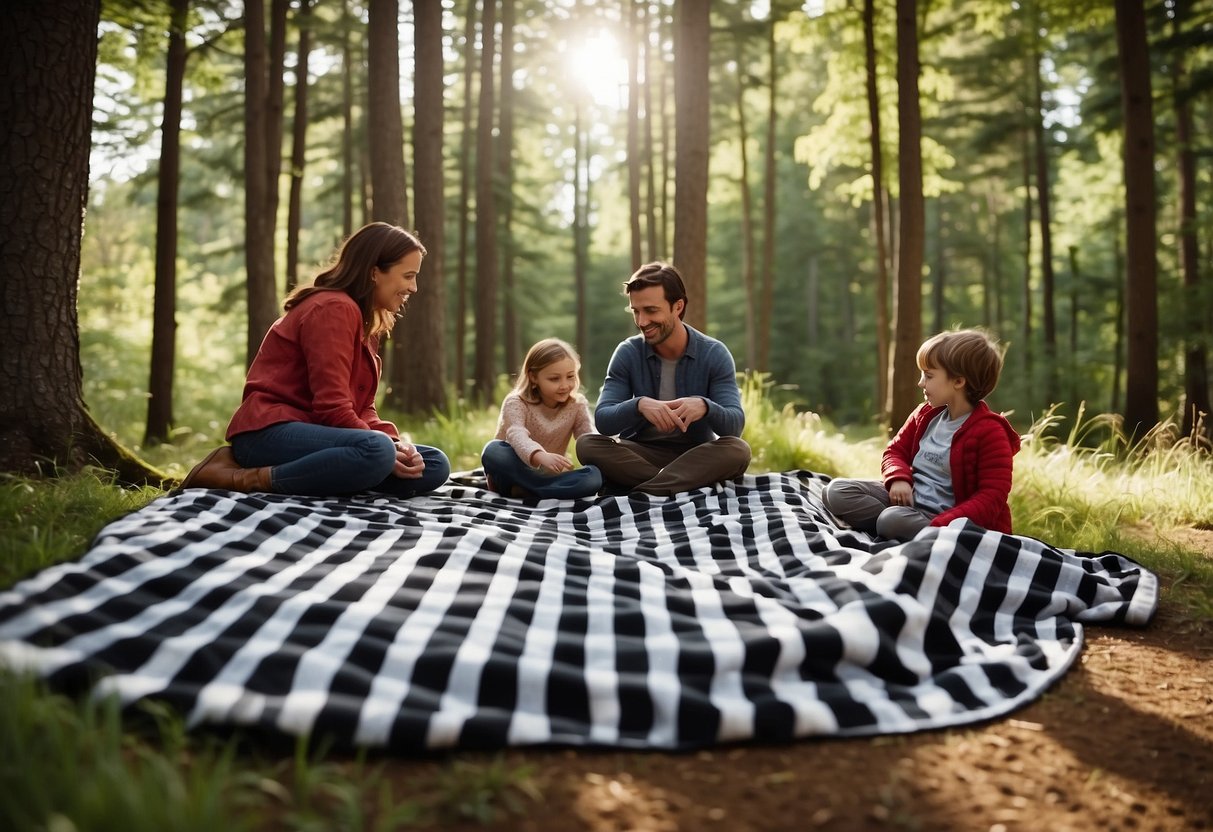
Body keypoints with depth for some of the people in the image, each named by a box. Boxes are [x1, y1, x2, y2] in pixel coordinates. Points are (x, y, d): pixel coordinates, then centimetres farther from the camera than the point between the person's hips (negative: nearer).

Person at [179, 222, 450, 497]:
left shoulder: (362, 319, 18)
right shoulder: (333, 309, -12)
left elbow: (361, 408, 11)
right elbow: (332, 408, -19)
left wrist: (396, 443, -6)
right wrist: (386, 448, -17)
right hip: (269, 433, -10)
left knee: (435, 466, -3)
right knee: (377, 451, -37)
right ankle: (249, 479, -19)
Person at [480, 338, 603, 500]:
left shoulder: (577, 404, -1)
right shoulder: (516, 403, -14)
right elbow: (517, 435, -35)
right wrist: (540, 456, -57)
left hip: (551, 476, 4)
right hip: (516, 472, -3)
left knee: (594, 475, -30)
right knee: (494, 450, -35)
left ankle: (519, 491, -33)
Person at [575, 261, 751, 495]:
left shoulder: (715, 354, -7)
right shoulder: (627, 353, -4)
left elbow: (735, 424, -15)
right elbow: (602, 420, -13)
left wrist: (705, 407, -38)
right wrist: (639, 405, -35)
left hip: (697, 454, -1)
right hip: (641, 454, 1)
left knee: (737, 450, -31)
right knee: (587, 444, -26)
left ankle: (644, 491, -36)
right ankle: (692, 484, -31)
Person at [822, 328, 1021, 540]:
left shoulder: (990, 433, -14)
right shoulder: (926, 415, 8)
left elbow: (992, 498, -18)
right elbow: (895, 451, 17)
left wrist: (940, 526, -30)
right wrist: (899, 479, -8)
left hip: (947, 519, -8)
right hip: (910, 500, 8)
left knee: (893, 520, -38)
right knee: (837, 491, -8)